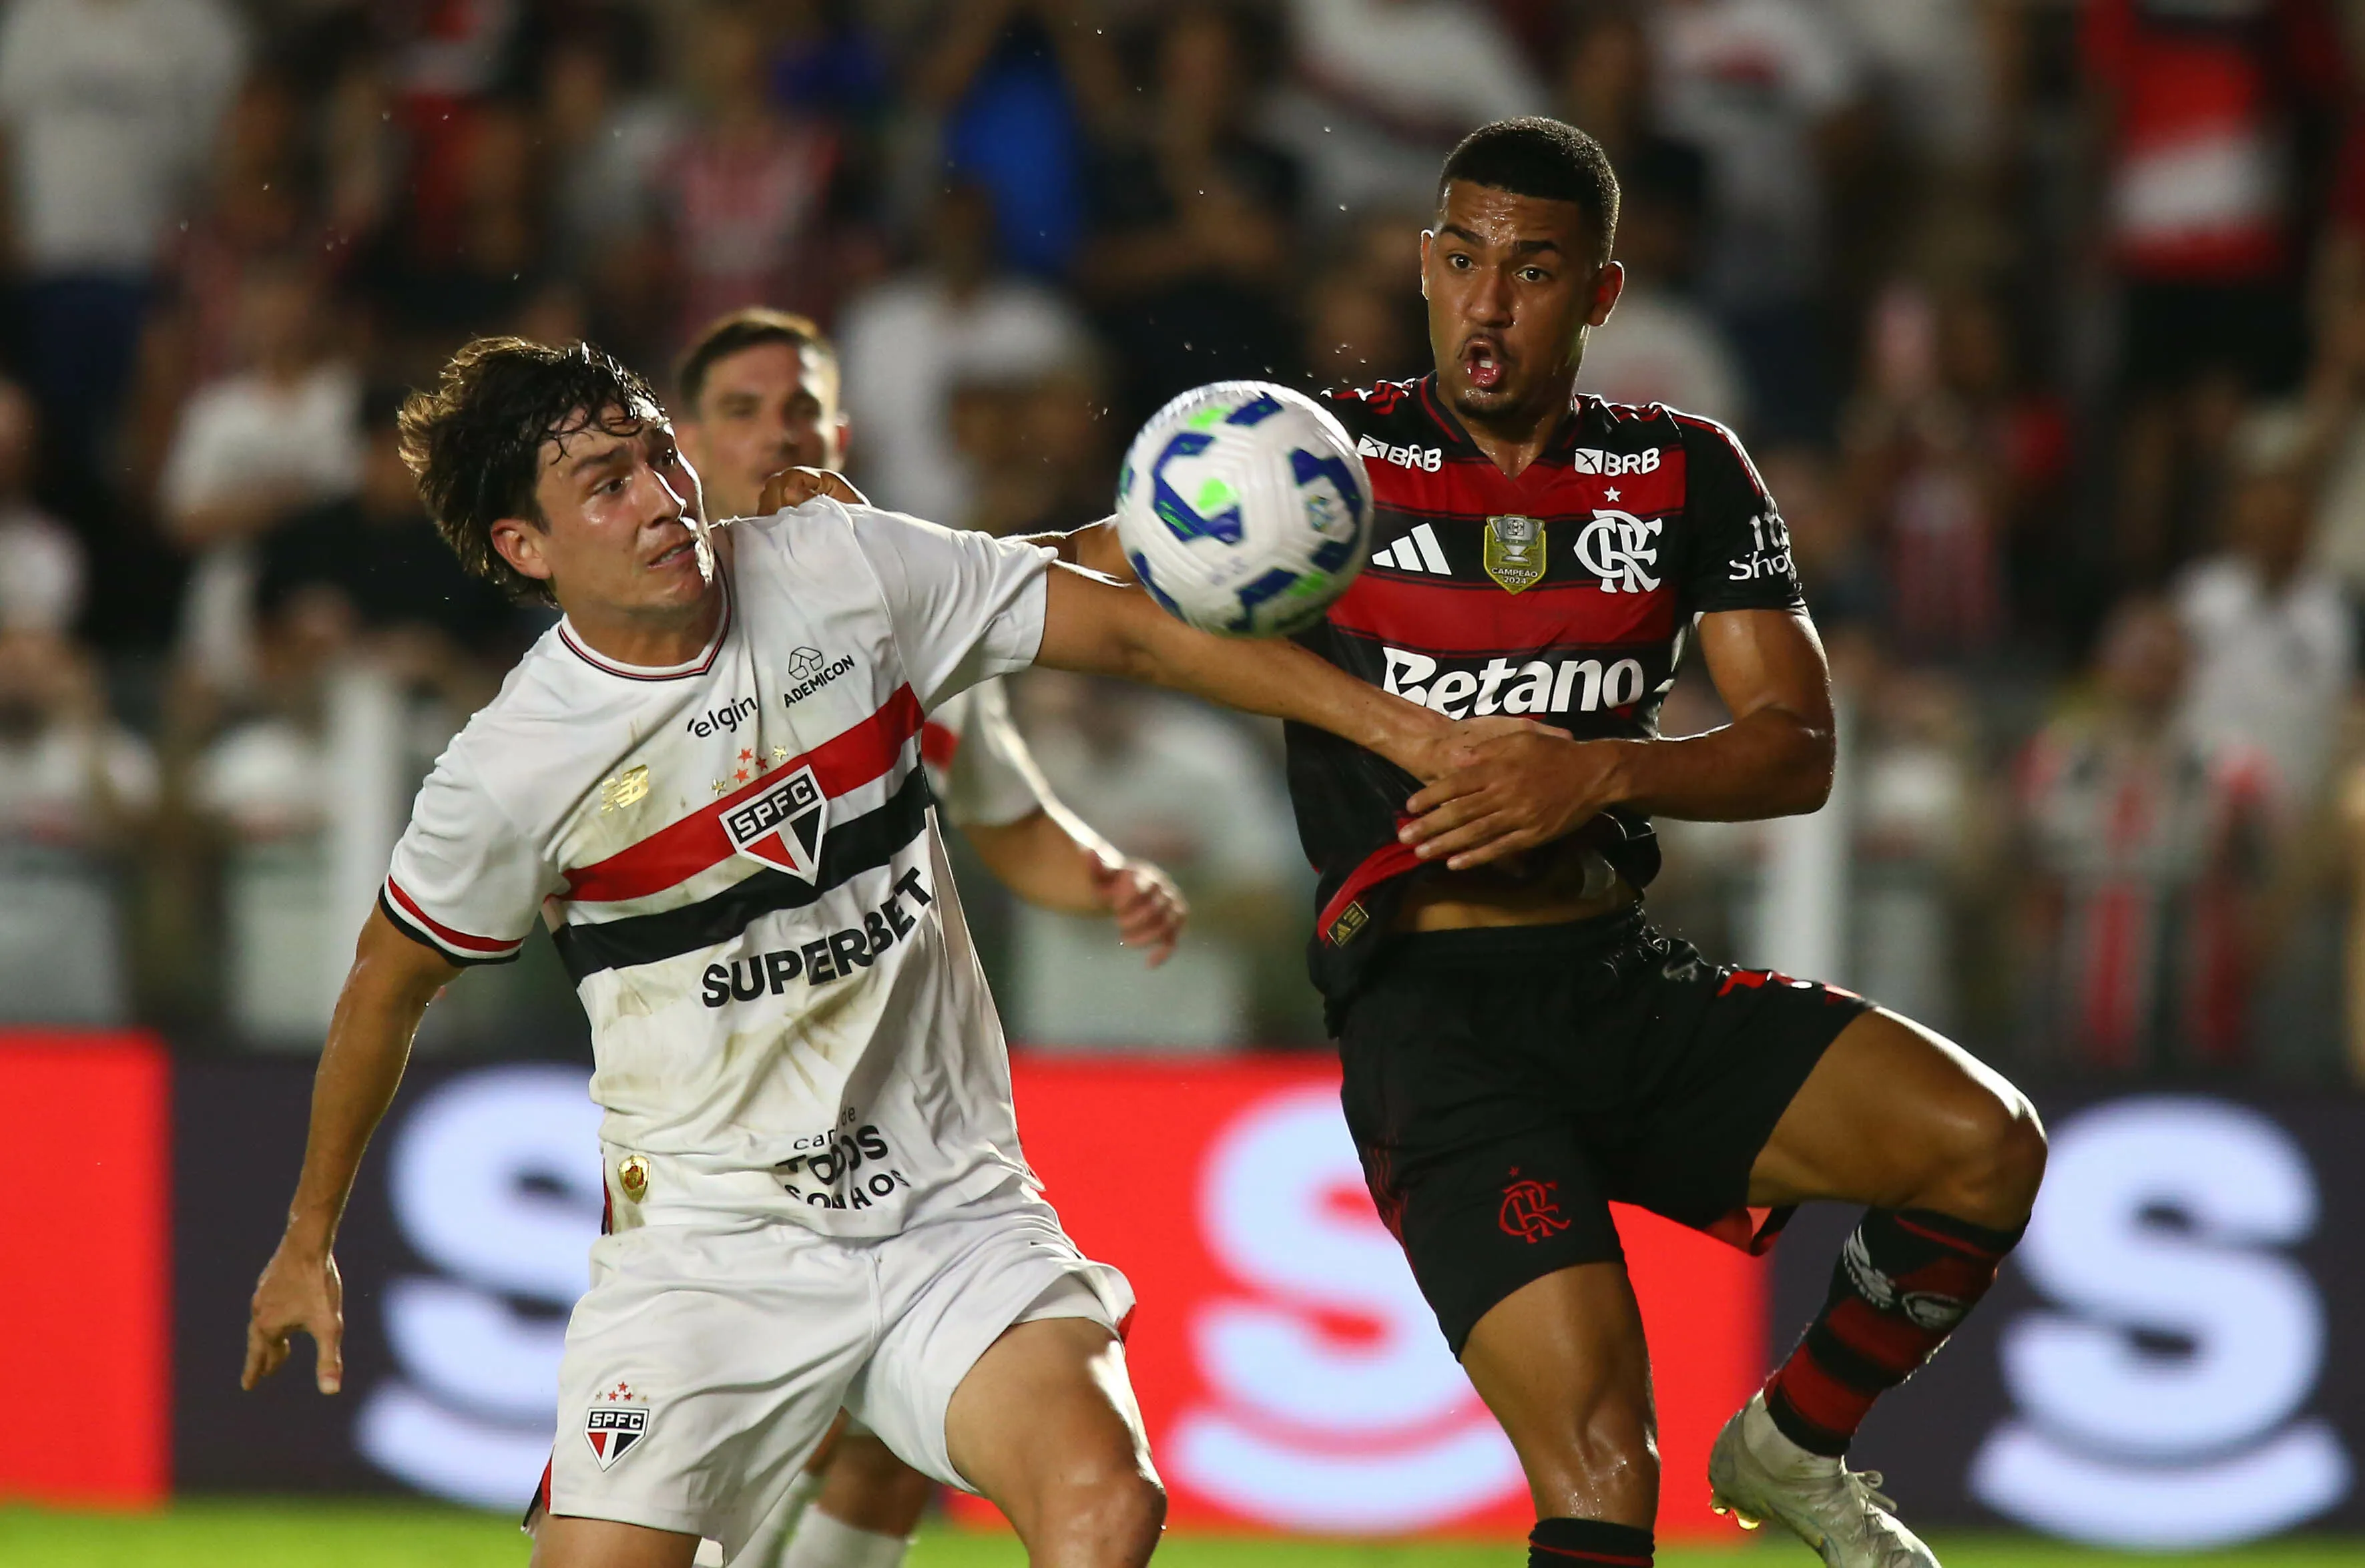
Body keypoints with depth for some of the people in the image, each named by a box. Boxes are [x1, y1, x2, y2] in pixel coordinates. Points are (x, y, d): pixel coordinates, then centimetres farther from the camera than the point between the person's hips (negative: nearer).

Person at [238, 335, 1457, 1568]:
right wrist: (308, 1240, 17)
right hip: (708, 1238, -1)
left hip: (955, 1205, 1)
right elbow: (386, 989, 8)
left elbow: (1130, 630, 1)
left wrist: (1397, 726, -4)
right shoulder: (508, 772, -9)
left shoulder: (837, 566, -4)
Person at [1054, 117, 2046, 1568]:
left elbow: (1799, 752, 3)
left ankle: (1791, 1450, 7)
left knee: (1987, 1145, -18)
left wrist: (1601, 772, -14)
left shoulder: (1689, 478, 9)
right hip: (1431, 1007, -4)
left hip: (1631, 981, 4)